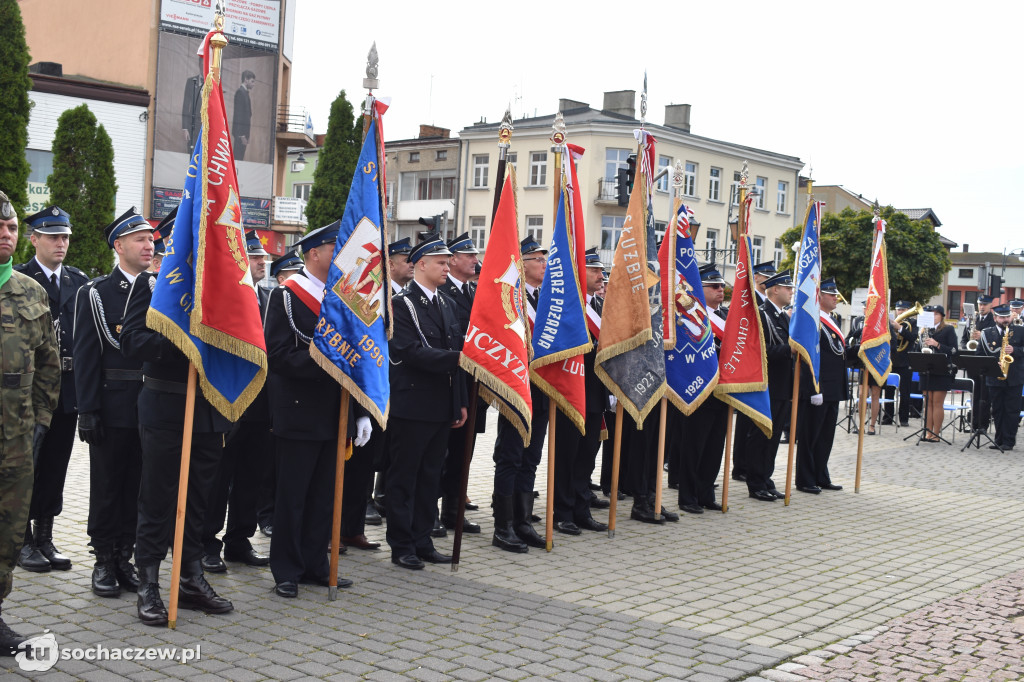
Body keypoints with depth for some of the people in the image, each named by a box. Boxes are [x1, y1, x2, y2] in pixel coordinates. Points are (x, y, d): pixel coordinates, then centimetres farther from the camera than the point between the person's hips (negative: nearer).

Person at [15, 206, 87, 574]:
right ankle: (24, 540, 15)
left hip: (67, 388, 4)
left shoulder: (79, 281, 10)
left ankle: (45, 537, 21)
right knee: (26, 466, 5)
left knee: (55, 467, 11)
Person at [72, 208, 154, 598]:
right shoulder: (96, 293, -2)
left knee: (136, 486, 9)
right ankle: (104, 561, 16)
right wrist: (88, 411, -11)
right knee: (106, 486, 5)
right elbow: (86, 356, -6)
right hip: (112, 408, -3)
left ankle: (124, 557, 20)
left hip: (151, 407, 3)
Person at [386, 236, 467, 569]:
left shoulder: (448, 304, 15)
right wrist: (457, 358, -27)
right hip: (411, 406, -7)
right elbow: (412, 353, -20)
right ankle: (401, 546, 10)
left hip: (442, 407, 7)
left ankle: (422, 541, 22)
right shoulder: (401, 304, -9)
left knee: (430, 476, 13)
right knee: (404, 477, 2)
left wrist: (461, 401, 13)